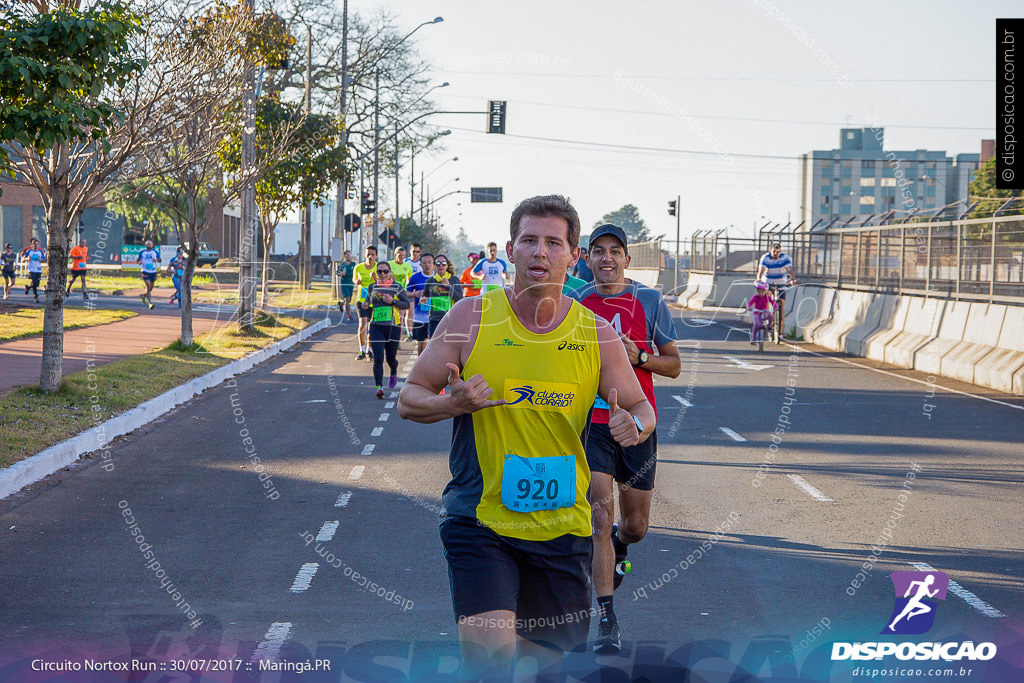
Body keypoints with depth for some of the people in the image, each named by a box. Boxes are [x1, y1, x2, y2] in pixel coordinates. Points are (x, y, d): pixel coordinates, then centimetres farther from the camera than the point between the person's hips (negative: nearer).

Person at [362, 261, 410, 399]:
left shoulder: (397, 287, 2)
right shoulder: (372, 287, 10)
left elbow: (407, 304, 0)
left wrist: (393, 301, -15)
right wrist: (365, 305, -1)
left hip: (392, 326, -1)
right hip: (376, 327, 1)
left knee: (391, 358, 8)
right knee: (378, 358, -12)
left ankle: (394, 373, 43)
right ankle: (379, 387, -14)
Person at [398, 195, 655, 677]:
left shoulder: (597, 334, 1)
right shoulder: (471, 318, -3)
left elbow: (640, 407, 10)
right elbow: (409, 399, 1)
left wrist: (634, 425, -14)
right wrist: (455, 404, -20)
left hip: (561, 526, 3)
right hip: (479, 522, -2)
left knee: (546, 653, 12)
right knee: (491, 651, -21)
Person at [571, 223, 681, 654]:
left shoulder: (650, 302, 1)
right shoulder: (574, 305, 3)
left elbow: (673, 365, 4)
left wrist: (639, 356, -13)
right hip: (591, 424, -1)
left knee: (635, 527, 10)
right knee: (600, 518, -13)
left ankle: (615, 548, 49)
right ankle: (607, 622, -9)